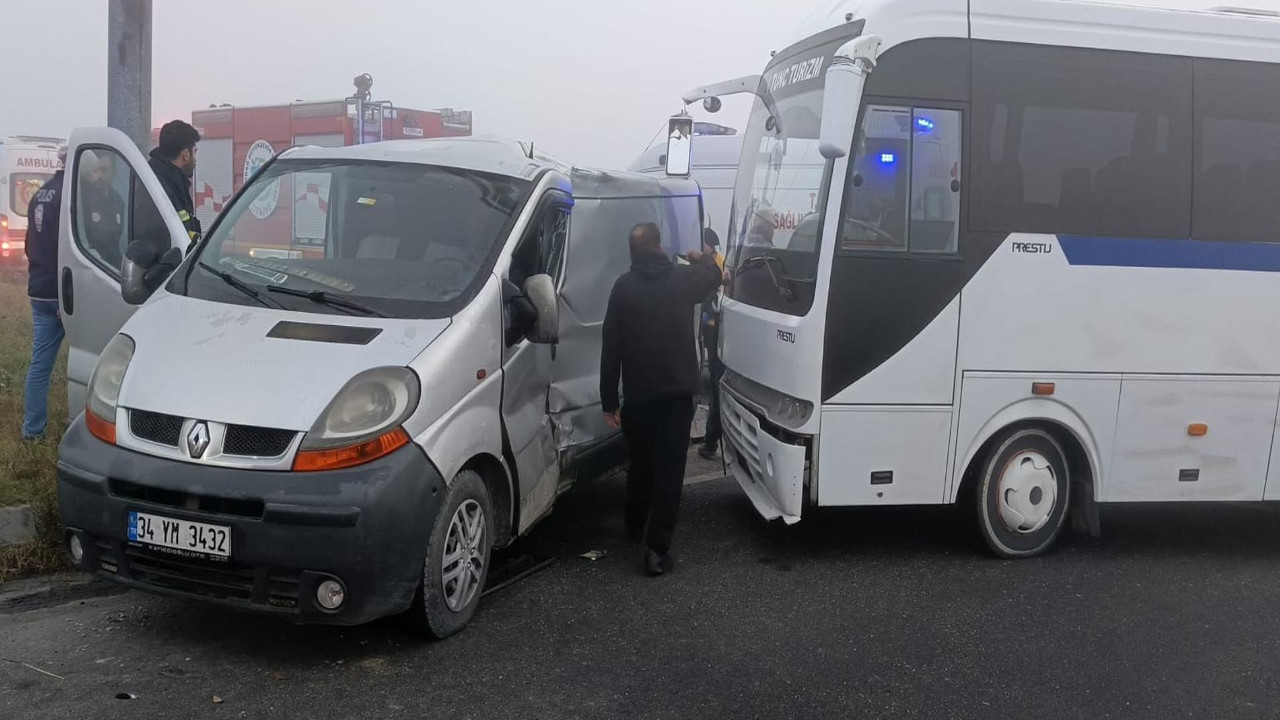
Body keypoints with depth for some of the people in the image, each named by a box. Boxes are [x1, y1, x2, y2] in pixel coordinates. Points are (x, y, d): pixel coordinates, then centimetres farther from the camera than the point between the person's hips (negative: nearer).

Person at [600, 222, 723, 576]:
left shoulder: (623, 287, -1)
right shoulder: (684, 277, 0)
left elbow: (610, 349, -2)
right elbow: (714, 276, 24)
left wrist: (609, 400, 3)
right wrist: (702, 258, 47)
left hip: (637, 394, 2)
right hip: (677, 392, -1)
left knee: (640, 463, 20)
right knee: (669, 469, -1)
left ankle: (635, 528, 38)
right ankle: (657, 548, -6)